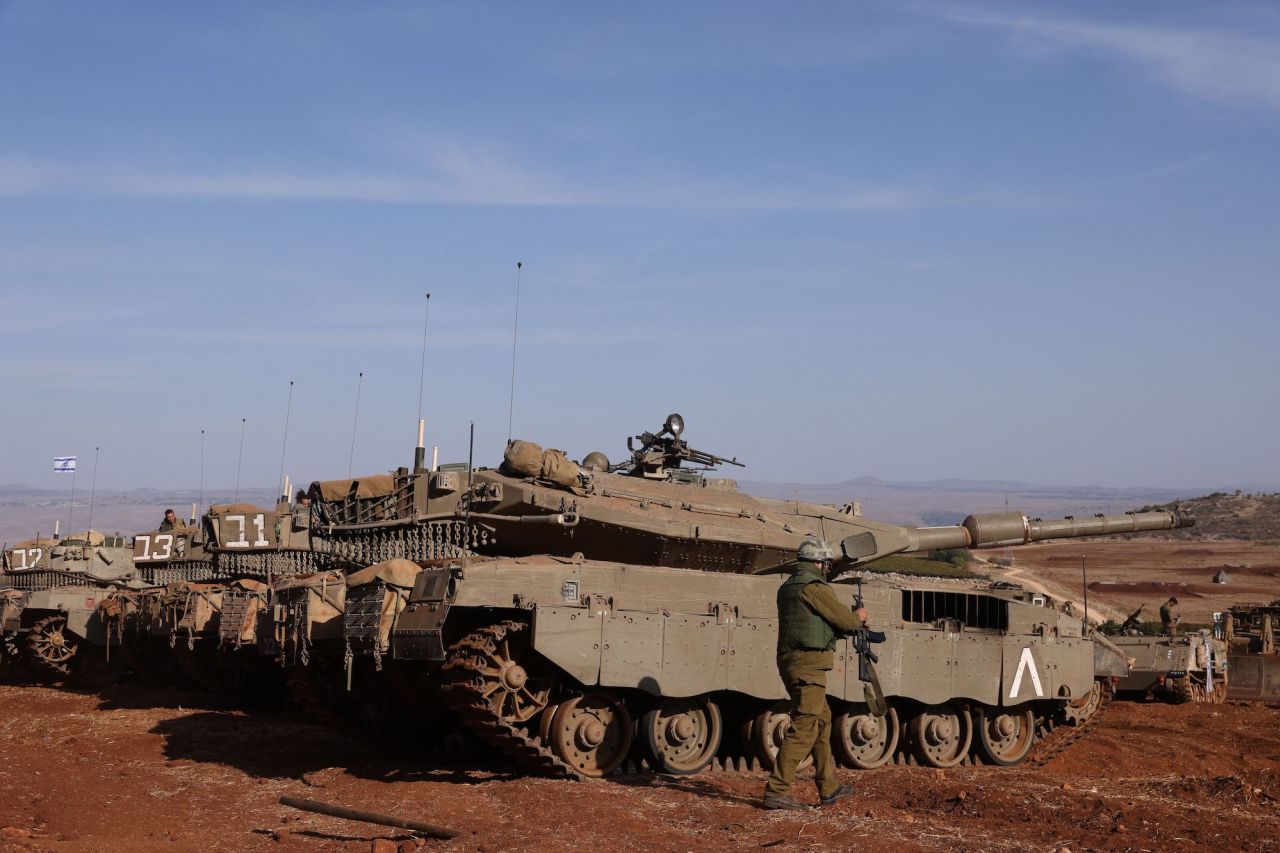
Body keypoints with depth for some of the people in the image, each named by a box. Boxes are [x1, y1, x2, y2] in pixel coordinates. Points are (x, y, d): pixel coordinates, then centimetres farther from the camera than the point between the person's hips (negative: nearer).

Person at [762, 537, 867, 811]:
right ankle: (776, 791, -11)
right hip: (808, 665, -10)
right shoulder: (815, 587, -13)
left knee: (823, 722, 19)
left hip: (791, 662, 10)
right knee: (804, 729, -9)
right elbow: (846, 620, -9)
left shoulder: (787, 587, 17)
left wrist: (850, 624, 29)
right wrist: (859, 617, 14)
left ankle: (829, 788, 26)